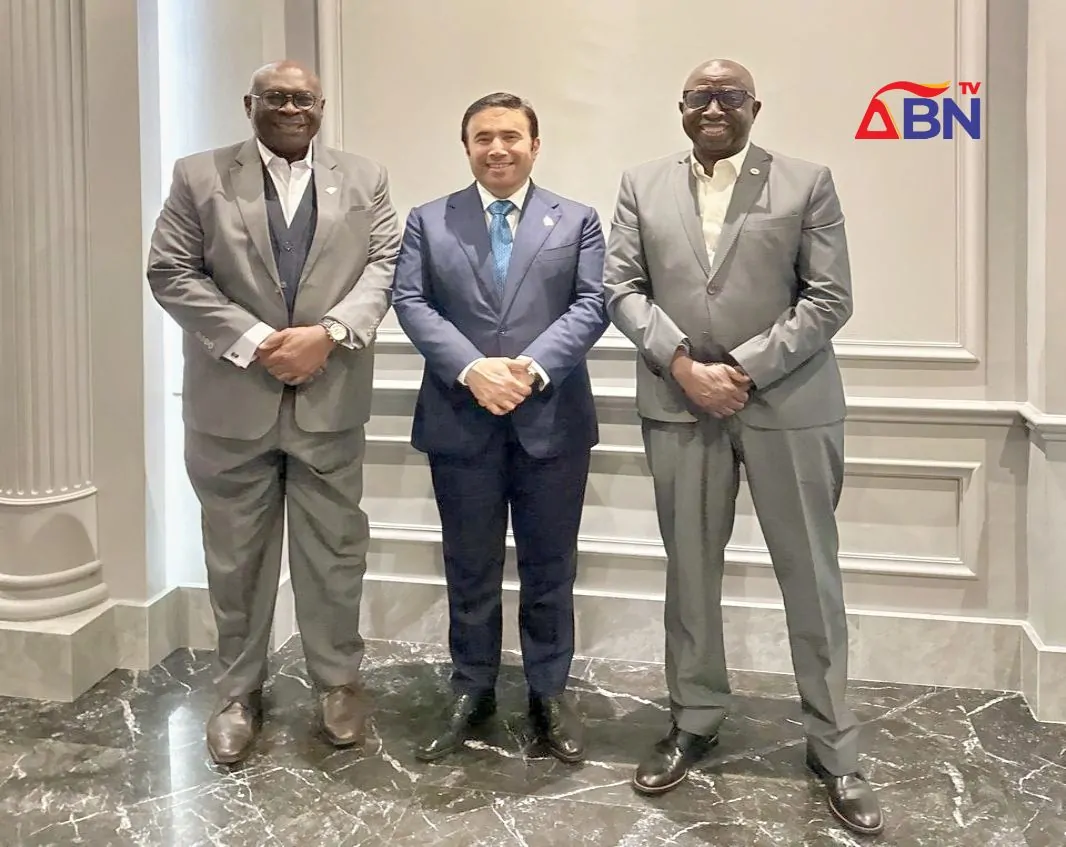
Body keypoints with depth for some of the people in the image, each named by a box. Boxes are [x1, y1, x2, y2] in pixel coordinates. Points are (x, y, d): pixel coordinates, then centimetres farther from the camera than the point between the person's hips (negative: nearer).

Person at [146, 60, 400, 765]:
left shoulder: (365, 179, 8)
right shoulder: (200, 177, 3)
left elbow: (385, 266, 1)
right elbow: (172, 272, -3)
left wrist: (328, 333, -15)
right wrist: (255, 341, -14)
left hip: (331, 398, 1)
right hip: (232, 399, 0)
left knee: (335, 548, 9)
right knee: (236, 555, 9)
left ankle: (338, 680, 25)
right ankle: (239, 692, 24)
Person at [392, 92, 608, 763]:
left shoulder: (578, 221, 7)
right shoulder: (428, 221, 8)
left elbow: (592, 305, -4)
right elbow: (412, 303, -3)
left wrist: (532, 368, -19)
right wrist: (472, 369, -18)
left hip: (551, 420, 0)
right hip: (461, 422, 0)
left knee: (550, 568, 9)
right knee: (470, 569, 10)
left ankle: (550, 693, 23)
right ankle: (472, 692, 25)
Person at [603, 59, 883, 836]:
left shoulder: (807, 183, 2)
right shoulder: (643, 186, 9)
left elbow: (830, 298, -4)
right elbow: (622, 288, 4)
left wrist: (746, 369, -13)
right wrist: (683, 365, -11)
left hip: (788, 405, -2)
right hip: (680, 406, 2)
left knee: (812, 576, 4)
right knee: (689, 572, 11)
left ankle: (834, 747, 17)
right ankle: (694, 722, 27)